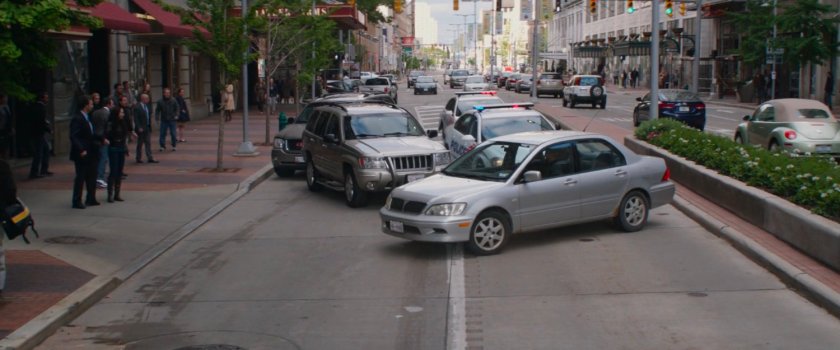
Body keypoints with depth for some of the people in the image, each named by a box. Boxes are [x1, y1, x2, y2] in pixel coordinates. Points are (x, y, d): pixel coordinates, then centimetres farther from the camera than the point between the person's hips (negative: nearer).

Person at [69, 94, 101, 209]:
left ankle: (91, 199, 25)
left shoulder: (87, 117, 12)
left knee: (91, 176, 15)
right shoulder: (77, 119, -16)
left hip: (90, 153, 9)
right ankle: (77, 201, 5)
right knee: (80, 177, -2)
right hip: (82, 154, -9)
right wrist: (81, 150, -28)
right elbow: (73, 136, -22)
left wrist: (100, 139, 10)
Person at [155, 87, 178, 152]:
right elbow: (157, 111, 5)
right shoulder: (160, 101, 1)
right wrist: (157, 119, -2)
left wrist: (176, 115, -6)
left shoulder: (173, 101, 2)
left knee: (173, 134, 0)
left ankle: (174, 146, 12)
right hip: (163, 120, 0)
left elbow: (176, 109, 10)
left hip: (172, 120, 0)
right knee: (162, 134, 1)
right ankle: (162, 146, 10)